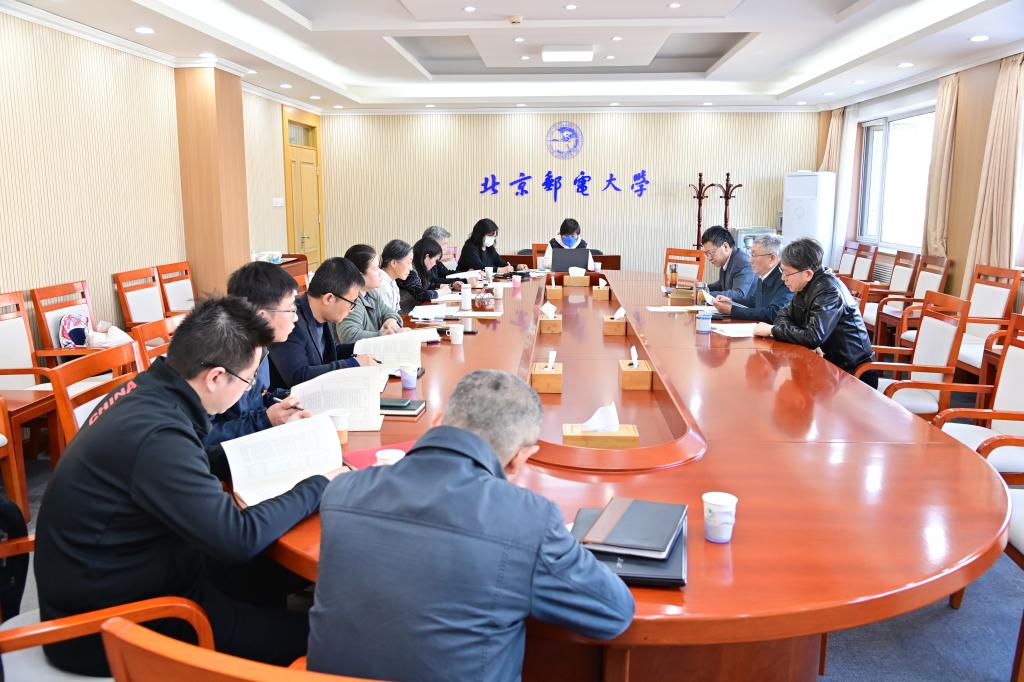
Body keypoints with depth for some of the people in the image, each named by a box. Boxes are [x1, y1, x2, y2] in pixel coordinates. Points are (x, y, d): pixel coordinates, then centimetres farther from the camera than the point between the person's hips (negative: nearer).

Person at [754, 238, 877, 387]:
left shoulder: (829, 291, -22)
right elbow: (785, 315, 11)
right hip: (830, 363, 8)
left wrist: (773, 330, -20)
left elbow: (814, 337, -30)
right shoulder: (806, 287, 3)